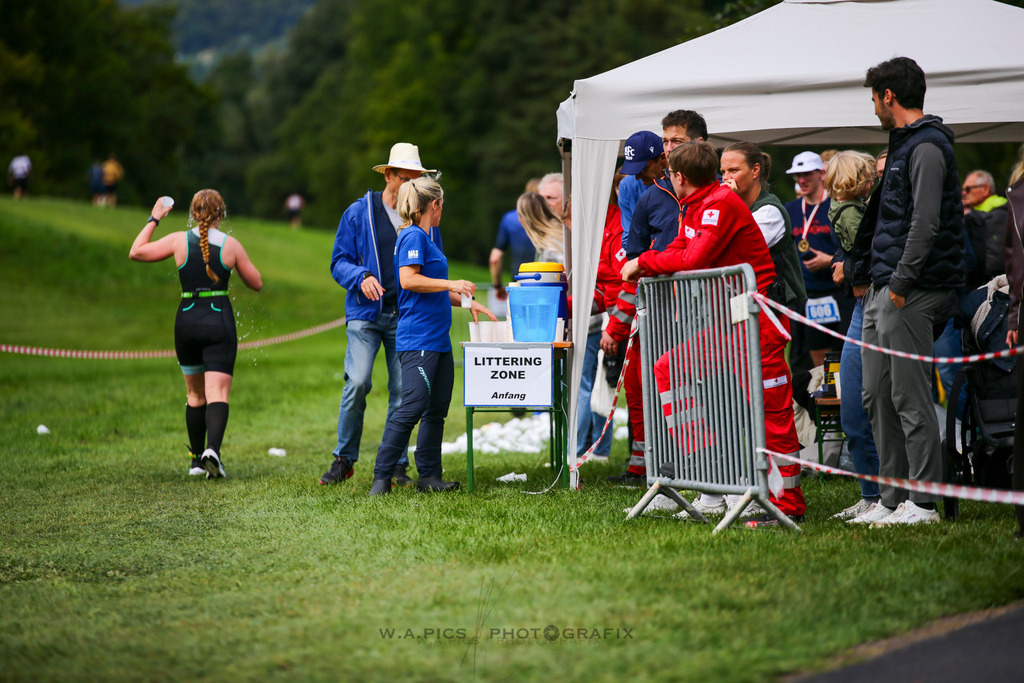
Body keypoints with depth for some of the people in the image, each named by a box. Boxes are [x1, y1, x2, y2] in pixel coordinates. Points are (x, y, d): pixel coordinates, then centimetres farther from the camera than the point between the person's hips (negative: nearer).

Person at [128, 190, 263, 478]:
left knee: (195, 394, 17)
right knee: (217, 392, -6)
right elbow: (256, 283, 9)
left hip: (187, 321, 2)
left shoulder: (179, 240, -2)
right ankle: (213, 449, -30)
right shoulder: (231, 245, -1)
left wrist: (154, 219, 15)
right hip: (220, 320, -2)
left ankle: (197, 459, 21)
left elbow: (136, 252, 7)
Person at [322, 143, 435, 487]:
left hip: (406, 316, 2)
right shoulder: (359, 213, 4)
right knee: (357, 383, -14)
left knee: (403, 390, -1)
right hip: (365, 313, -2)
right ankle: (344, 459, 0)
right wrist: (362, 277, -16)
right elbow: (339, 262, 4)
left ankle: (396, 464, 8)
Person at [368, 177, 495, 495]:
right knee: (413, 407, -14)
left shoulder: (430, 238, 21)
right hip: (418, 339, -10)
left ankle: (429, 475, 13)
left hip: (438, 338, 10)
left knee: (437, 409, 9)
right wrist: (451, 284, -18)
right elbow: (408, 280, -21)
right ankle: (382, 477, -11)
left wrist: (467, 303, 21)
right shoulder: (413, 237, -9)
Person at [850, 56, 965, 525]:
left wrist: (901, 282, -21)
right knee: (878, 396, 11)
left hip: (911, 293, -10)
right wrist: (868, 275, 22)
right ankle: (892, 498, 16)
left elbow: (926, 223, -20)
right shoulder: (903, 145, 20)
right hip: (883, 292, 10)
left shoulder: (926, 147, -12)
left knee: (910, 396, -8)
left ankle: (923, 502, -4)